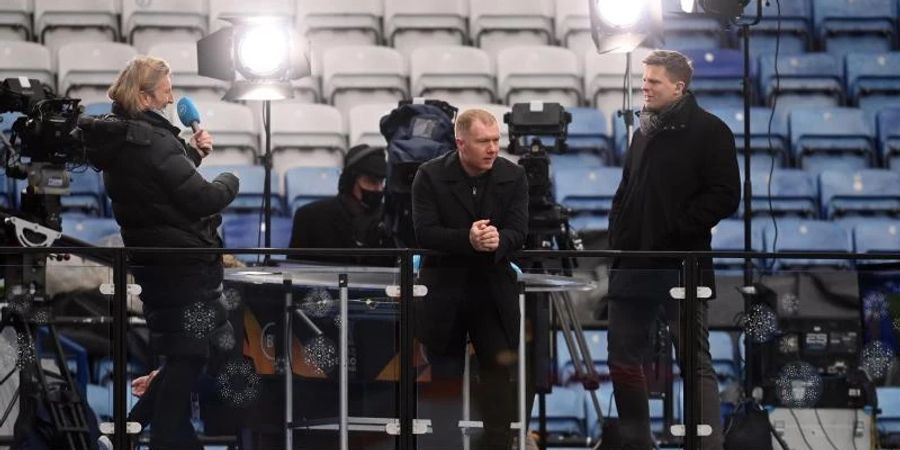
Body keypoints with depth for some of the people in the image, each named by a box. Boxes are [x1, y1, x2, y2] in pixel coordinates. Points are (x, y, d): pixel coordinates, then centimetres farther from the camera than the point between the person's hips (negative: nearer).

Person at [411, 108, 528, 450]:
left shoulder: (513, 176, -1)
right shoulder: (430, 176, -7)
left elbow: (518, 232, -8)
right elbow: (424, 233, -15)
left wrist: (498, 241, -31)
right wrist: (468, 240, -31)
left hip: (494, 293, 1)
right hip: (445, 293, -1)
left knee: (500, 380, 0)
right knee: (445, 380, 7)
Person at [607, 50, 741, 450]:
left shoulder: (708, 131, -5)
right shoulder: (645, 132, 18)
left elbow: (724, 196, -12)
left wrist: (674, 233, -16)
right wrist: (618, 237, 12)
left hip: (682, 267, -8)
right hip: (633, 266, 8)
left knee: (696, 363, -7)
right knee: (623, 360, 10)